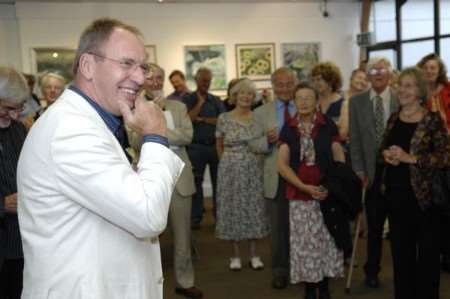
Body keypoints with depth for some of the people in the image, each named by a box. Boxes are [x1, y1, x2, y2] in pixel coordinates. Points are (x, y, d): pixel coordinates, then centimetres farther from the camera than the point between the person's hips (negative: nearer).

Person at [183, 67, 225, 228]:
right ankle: (196, 217, 10)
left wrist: (203, 119, -9)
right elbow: (187, 119, -12)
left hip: (216, 145, 3)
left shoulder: (216, 100, 11)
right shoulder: (188, 99, 3)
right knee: (196, 182, 3)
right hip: (196, 147, -2)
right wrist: (200, 102, -8)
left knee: (218, 181, 6)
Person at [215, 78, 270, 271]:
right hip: (231, 170, -1)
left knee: (254, 208, 5)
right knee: (233, 208, 4)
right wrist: (228, 161, 10)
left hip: (254, 170, 1)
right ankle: (236, 255, 15)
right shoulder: (224, 118, -1)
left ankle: (254, 255, 16)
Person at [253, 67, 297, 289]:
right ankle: (279, 271, 23)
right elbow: (254, 146, -1)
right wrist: (268, 140, -21)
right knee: (279, 226, 10)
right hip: (276, 177, 0)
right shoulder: (261, 113, 2)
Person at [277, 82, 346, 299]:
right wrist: (305, 187, -12)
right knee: (304, 242, 4)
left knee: (327, 239, 5)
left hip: (326, 193, 0)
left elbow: (340, 160, 3)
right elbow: (282, 165, -1)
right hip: (299, 195, 1)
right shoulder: (288, 129, 3)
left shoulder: (328, 126, 1)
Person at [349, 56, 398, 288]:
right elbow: (354, 138, 2)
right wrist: (359, 169, -3)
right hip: (372, 171, 1)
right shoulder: (357, 102, 3)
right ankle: (372, 271, 24)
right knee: (374, 225, 10)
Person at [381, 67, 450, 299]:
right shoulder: (393, 119, 8)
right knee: (401, 250, 15)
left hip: (423, 194, -5)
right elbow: (383, 148, 18)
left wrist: (410, 158, -21)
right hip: (396, 194, 5)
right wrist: (386, 154, -4)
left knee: (427, 251, 7)